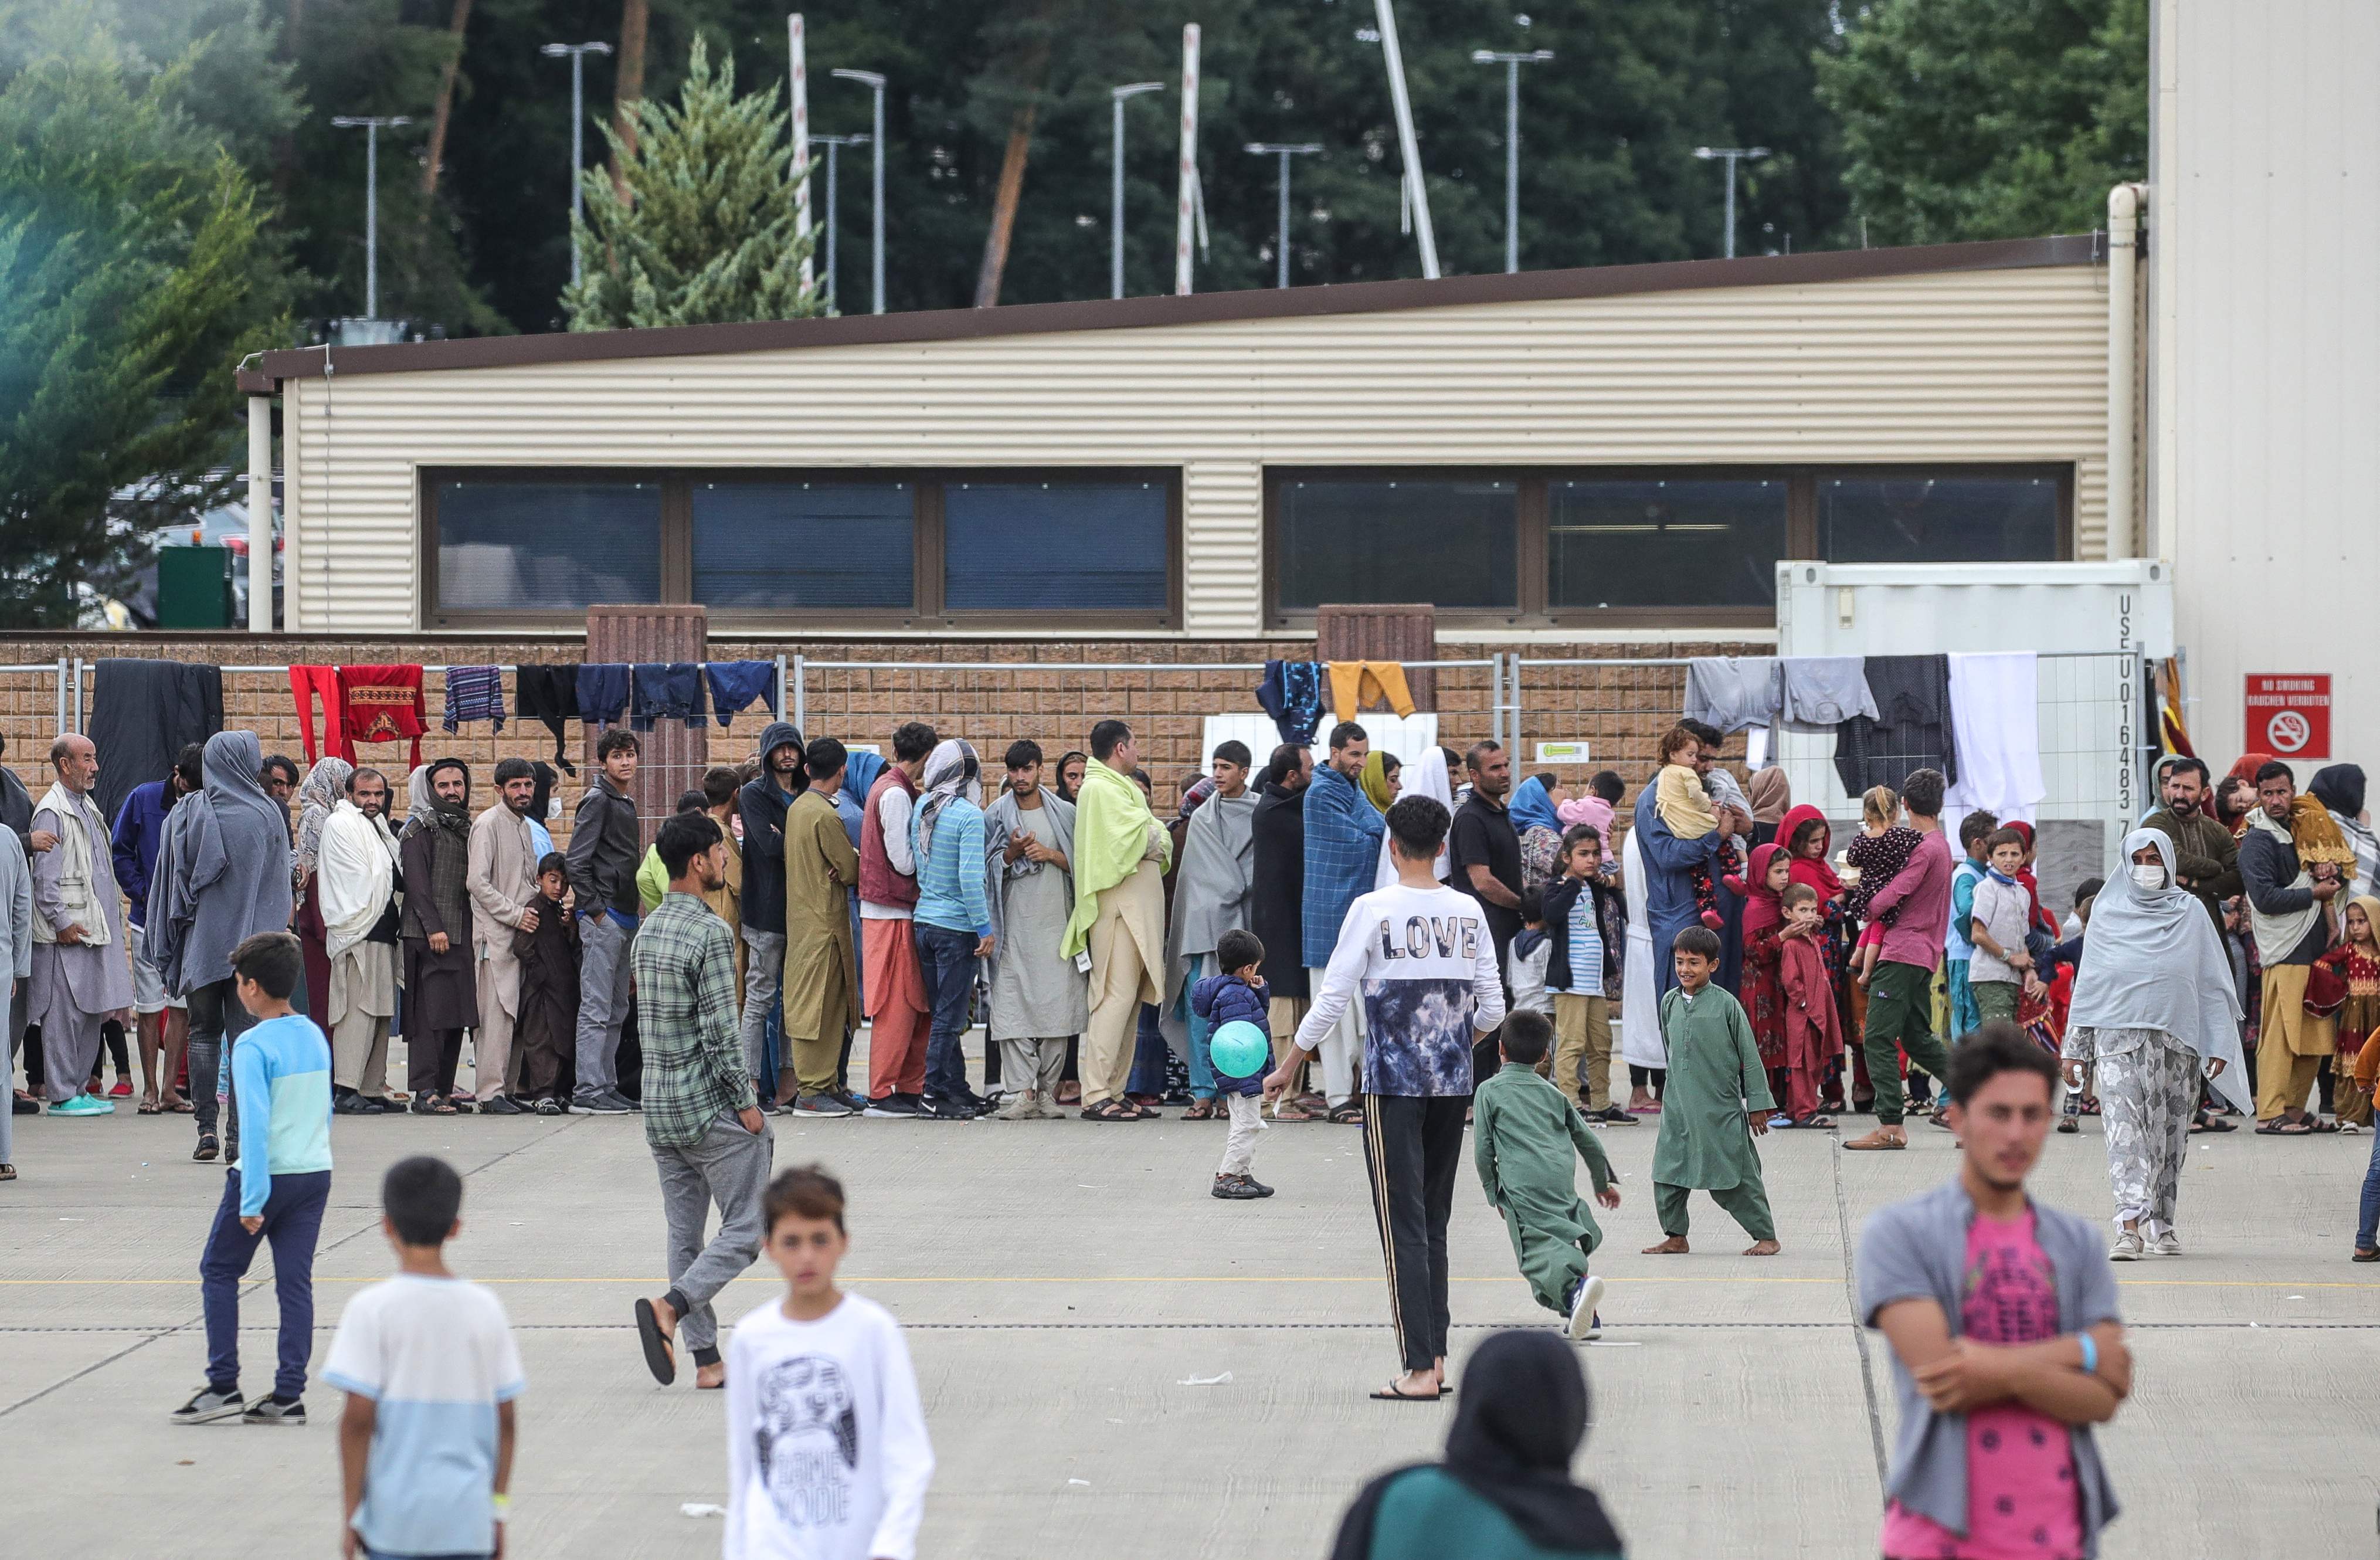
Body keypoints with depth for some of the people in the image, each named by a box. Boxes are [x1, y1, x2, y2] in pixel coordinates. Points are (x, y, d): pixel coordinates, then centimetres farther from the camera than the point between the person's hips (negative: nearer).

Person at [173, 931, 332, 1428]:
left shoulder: (253, 1045, -16)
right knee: (295, 1282, 7)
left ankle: (223, 1386, 8)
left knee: (218, 1271, 10)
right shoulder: (315, 1037, 7)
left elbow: (255, 1124, -20)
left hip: (268, 1174, -6)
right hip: (315, 1173, 6)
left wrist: (252, 1200, -19)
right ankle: (289, 1395, 5)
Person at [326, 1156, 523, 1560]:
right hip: (468, 1521, 2)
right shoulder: (486, 1308, 3)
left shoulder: (371, 1309, -8)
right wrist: (499, 1508, 15)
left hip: (395, 1512, -2)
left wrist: (350, 1512, -2)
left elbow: (358, 1419, -10)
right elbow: (506, 1421, 6)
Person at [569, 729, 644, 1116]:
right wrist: (595, 908, -17)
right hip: (603, 919, -10)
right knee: (597, 1008, -9)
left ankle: (606, 1085, 17)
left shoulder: (625, 804, 18)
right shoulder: (598, 801, -10)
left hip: (625, 918, 10)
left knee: (616, 1009, 12)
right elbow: (576, 861, -17)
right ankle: (588, 1091, -9)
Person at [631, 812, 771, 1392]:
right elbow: (721, 1031, -19)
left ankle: (707, 1360, 10)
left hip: (659, 1105, 8)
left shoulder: (646, 934, 10)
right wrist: (746, 1102, -10)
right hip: (710, 1105, -8)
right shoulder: (710, 934, -15)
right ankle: (670, 1308, -19)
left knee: (685, 1233, 10)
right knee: (745, 1230, -1)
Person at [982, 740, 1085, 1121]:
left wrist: (1053, 855, -6)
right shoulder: (996, 816, 8)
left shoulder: (1065, 814, 9)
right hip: (1014, 927, -1)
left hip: (1056, 924, 1)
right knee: (1013, 1007, -9)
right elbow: (987, 870, 8)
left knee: (1057, 1007, -3)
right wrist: (1012, 853, -9)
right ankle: (1021, 1092, -10)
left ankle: (1048, 1090, 4)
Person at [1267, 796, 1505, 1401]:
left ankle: (1420, 1370, -9)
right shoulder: (1469, 912, 5)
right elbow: (1492, 1009, 8)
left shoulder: (1373, 910, -8)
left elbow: (1332, 1000, -8)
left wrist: (1287, 1068, 3)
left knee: (1404, 1225, -4)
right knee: (1435, 1222, 14)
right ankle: (1437, 1356, 14)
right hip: (1454, 1083, 4)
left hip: (1393, 1084, -4)